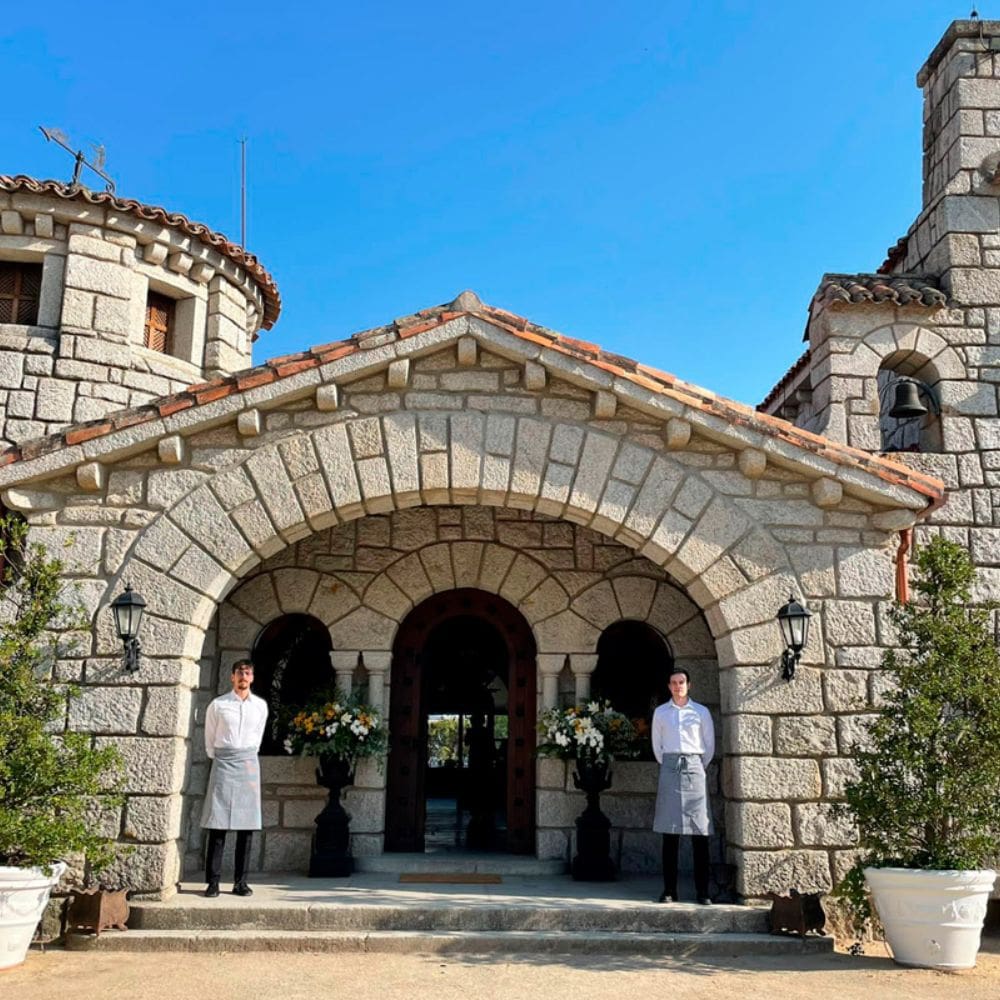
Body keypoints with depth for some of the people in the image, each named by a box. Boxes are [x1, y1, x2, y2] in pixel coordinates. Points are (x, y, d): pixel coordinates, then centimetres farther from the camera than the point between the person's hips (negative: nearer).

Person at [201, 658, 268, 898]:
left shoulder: (261, 705, 9)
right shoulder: (218, 705, 2)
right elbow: (209, 740, 10)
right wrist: (218, 759, 10)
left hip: (249, 764, 2)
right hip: (223, 763, -2)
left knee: (247, 824, 1)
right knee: (218, 823, -5)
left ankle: (240, 881, 7)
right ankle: (213, 881, -1)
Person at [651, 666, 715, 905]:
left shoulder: (701, 711, 7)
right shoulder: (660, 712, 10)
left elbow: (710, 744, 12)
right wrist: (667, 765, 11)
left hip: (694, 768, -1)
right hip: (669, 769, 1)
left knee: (699, 832, -4)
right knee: (669, 831, -1)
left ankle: (702, 891, 1)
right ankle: (669, 890, 3)